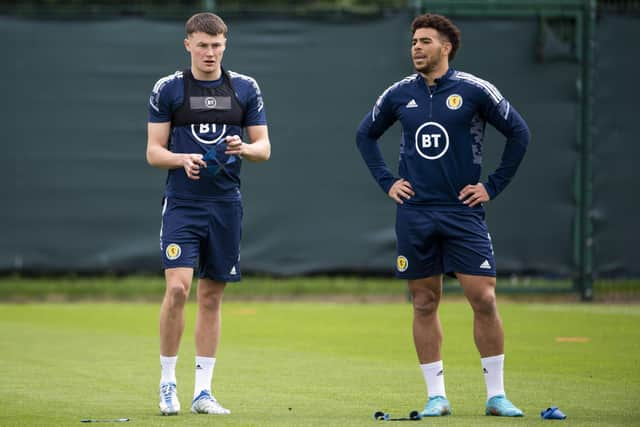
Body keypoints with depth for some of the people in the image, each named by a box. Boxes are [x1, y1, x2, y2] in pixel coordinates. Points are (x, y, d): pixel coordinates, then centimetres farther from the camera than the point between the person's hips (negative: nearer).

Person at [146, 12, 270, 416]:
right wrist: (182, 159, -19)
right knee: (178, 287, -16)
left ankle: (203, 391, 11)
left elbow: (264, 147, 8)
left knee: (212, 297, 6)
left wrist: (245, 148, -15)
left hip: (226, 204, 2)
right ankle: (168, 383, -3)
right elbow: (153, 151, 1)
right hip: (182, 203, -2)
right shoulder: (168, 89, 1)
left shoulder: (245, 89, 7)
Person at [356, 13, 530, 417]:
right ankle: (436, 396, 11)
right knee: (425, 303, 4)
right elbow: (366, 134, 21)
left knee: (484, 298, -8)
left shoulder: (474, 90, -4)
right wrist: (386, 182, 10)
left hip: (463, 210, -3)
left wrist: (493, 186, -2)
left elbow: (519, 133, 1)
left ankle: (497, 394, 2)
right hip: (414, 213, 3)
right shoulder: (399, 94, 6)